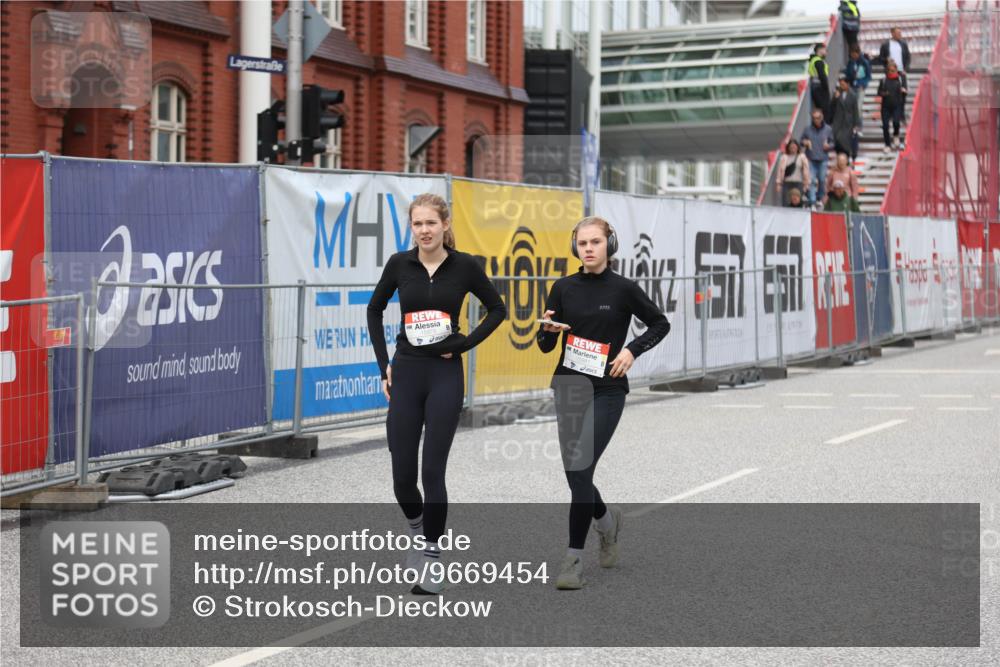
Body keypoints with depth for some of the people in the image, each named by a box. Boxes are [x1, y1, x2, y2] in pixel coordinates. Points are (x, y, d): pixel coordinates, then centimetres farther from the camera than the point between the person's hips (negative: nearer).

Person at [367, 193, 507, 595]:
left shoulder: (464, 266, -5)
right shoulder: (400, 264, 0)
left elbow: (497, 309, 7)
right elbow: (375, 308, 15)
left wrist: (466, 343, -5)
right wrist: (383, 363, 9)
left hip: (445, 376, -2)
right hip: (405, 374, 2)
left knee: (432, 471, -4)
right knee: (402, 474, 3)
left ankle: (432, 556, 8)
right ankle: (417, 528, 34)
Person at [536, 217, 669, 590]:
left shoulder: (623, 289, -4)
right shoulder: (564, 288, 4)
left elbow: (660, 324, 8)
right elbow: (545, 346, 6)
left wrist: (632, 350, -8)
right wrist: (548, 329, -16)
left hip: (606, 391, -4)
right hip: (569, 388, 4)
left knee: (580, 470, -13)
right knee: (575, 472, 6)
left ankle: (574, 559, -7)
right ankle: (606, 520, 38)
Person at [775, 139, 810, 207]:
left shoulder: (802, 157, 7)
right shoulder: (784, 157, 8)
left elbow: (806, 170, 4)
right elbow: (780, 170, 5)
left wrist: (806, 183, -2)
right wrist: (779, 183, 0)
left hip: (798, 183, 0)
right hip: (786, 183, 0)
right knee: (785, 203, -7)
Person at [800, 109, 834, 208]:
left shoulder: (828, 129, 3)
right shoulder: (808, 129, 3)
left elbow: (832, 143, 11)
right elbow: (802, 140, 14)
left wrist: (828, 146, -11)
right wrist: (805, 142, -9)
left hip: (823, 159, 1)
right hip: (811, 159, -1)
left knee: (822, 180, 6)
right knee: (811, 181, -7)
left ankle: (820, 199, 26)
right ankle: (812, 202, -9)